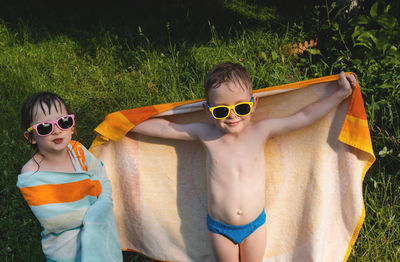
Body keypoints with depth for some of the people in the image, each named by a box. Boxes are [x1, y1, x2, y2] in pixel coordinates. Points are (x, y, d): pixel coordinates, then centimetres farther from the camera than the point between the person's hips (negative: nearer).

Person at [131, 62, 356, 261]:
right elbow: (163, 127, -6)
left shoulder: (261, 131, -14)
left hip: (255, 224, 1)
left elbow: (304, 117, -10)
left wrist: (341, 94, -8)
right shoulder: (206, 134, -13)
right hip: (220, 228, 0)